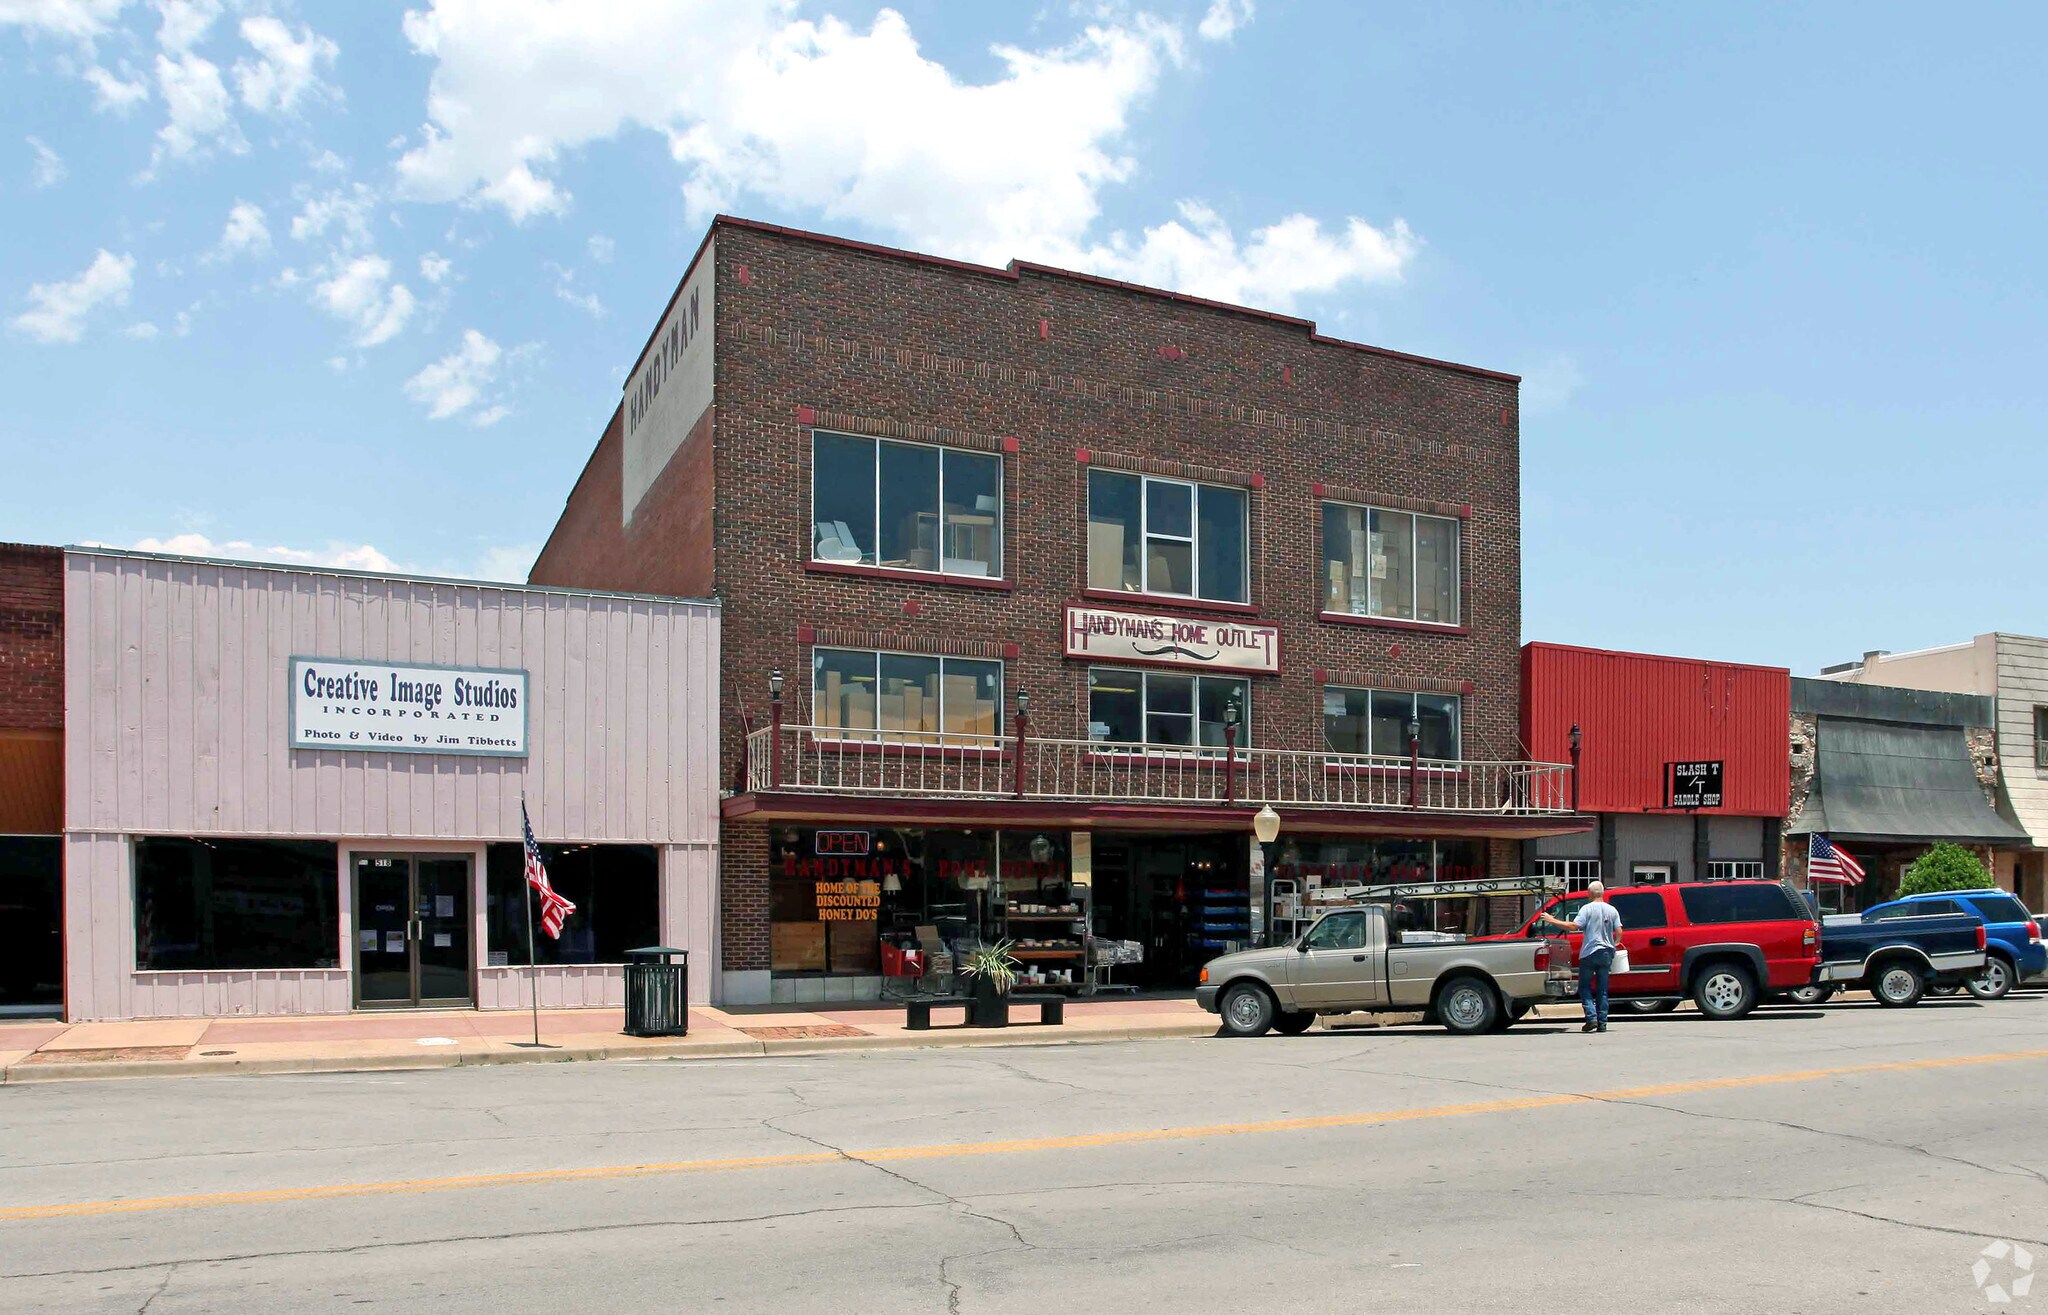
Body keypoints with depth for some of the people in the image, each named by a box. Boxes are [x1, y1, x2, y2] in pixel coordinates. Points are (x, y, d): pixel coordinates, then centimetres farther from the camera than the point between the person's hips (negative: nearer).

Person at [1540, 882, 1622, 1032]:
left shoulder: (1587, 908, -8)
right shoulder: (1612, 910, 6)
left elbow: (1574, 926, -17)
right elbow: (1619, 932, 2)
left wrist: (1553, 921, -10)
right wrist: (1614, 944, 22)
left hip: (1589, 953, -4)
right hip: (1606, 953, 4)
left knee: (1585, 987, 5)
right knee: (1602, 990, 9)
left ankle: (1591, 1018, -9)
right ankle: (1602, 1023, 6)